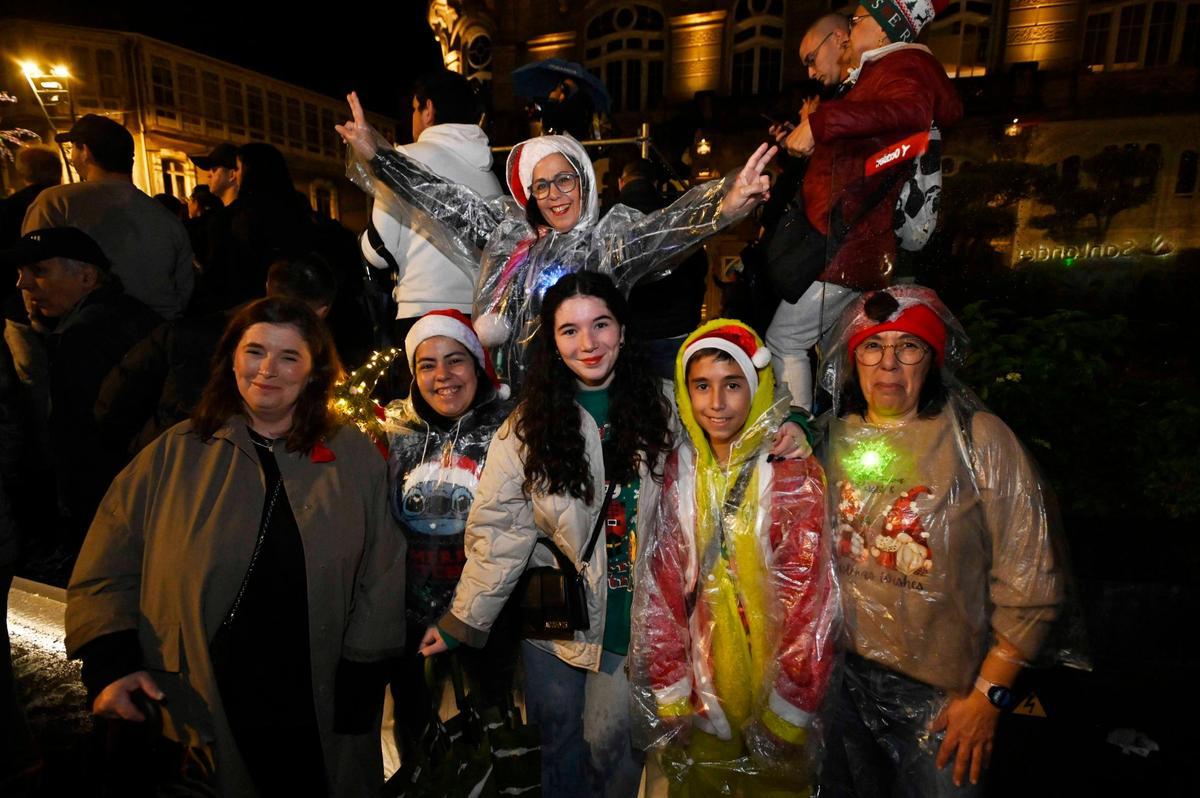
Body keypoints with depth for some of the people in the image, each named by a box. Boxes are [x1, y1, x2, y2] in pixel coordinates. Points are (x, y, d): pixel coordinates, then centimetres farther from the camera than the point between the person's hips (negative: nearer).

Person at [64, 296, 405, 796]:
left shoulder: (355, 459, -2)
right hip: (198, 724, 1)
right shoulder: (172, 455, 0)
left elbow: (382, 582, -2)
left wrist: (359, 685, -4)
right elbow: (106, 572, 4)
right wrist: (111, 663, -9)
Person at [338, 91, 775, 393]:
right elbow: (447, 201, 15)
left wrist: (724, 205, -40)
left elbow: (659, 228, -21)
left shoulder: (608, 237, -3)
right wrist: (375, 152, 14)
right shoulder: (510, 232, 11)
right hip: (510, 396, 4)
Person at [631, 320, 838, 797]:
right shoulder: (679, 471, -4)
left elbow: (808, 598, -16)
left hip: (773, 678, -3)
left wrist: (788, 707, -15)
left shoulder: (794, 474, -15)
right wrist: (670, 698, -5)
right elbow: (661, 588, -4)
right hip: (703, 690, 3)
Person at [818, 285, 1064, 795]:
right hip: (839, 676, 3)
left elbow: (1029, 586, -10)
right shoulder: (831, 436, -2)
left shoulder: (979, 439, -11)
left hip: (940, 694, -3)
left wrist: (988, 695, -9)